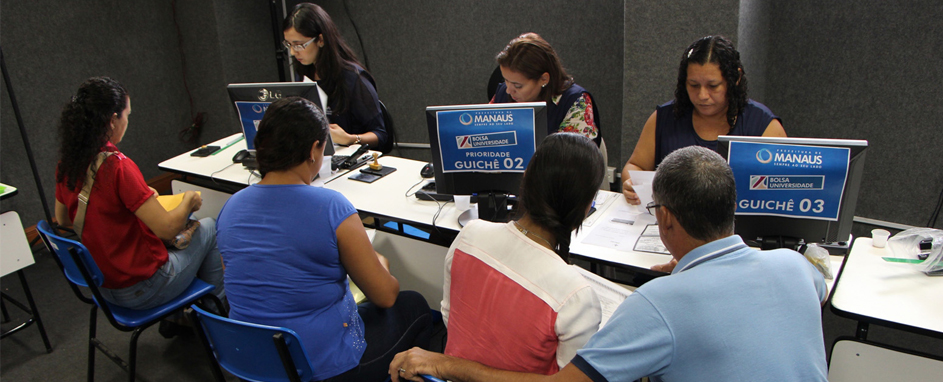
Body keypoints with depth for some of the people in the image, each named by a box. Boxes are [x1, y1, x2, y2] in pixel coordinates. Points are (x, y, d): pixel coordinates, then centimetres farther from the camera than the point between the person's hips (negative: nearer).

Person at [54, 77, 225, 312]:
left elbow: (62, 219, 15)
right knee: (209, 228, 13)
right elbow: (167, 228, -27)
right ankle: (218, 302, 28)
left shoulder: (66, 165, -3)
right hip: (139, 290, -8)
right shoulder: (117, 166, -27)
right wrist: (189, 201, -6)